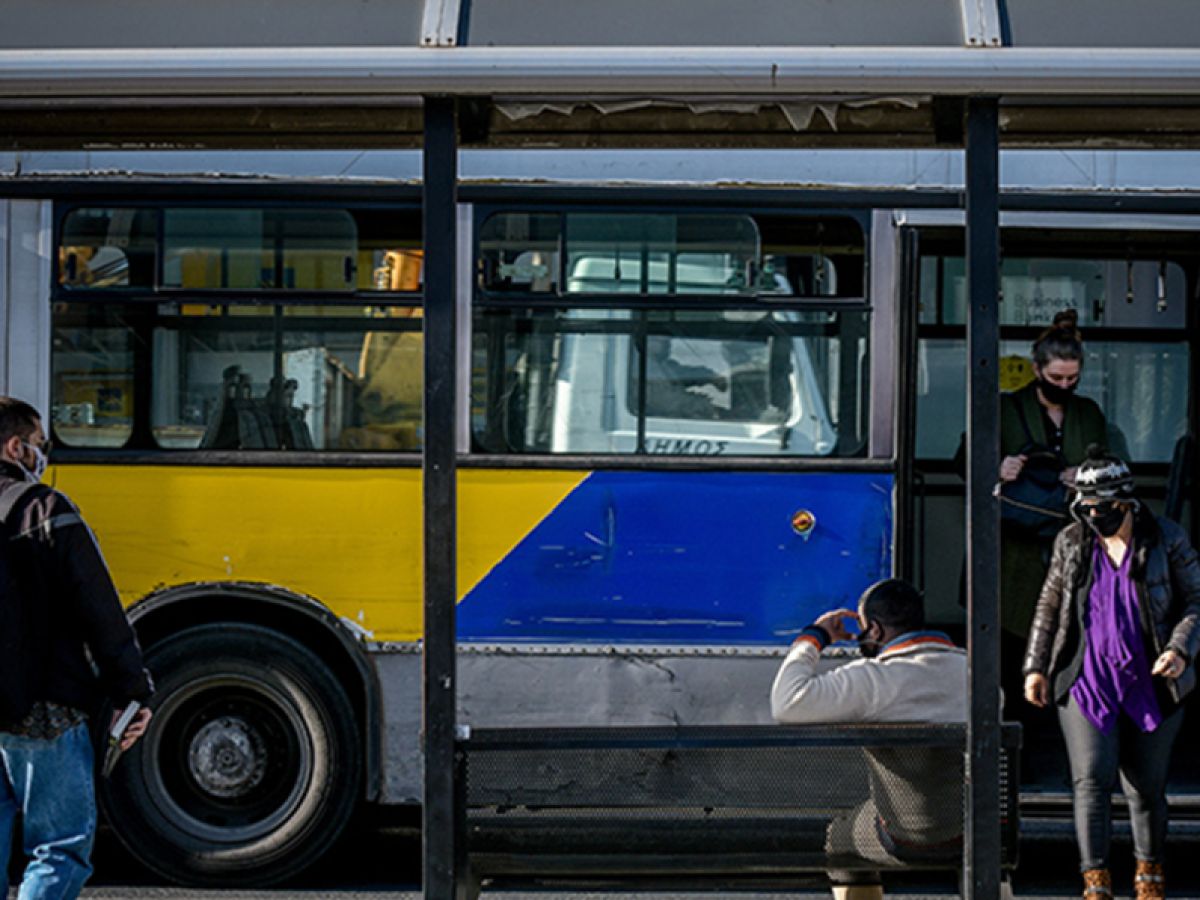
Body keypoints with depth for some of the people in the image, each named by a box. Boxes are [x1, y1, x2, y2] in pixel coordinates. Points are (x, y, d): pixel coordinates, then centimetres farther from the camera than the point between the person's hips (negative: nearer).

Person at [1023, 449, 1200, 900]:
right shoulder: (1071, 542, 4)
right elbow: (1049, 606, 14)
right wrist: (1037, 666, 10)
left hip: (1151, 683, -1)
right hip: (1087, 681, 1)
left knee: (1146, 786, 7)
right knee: (1092, 779, -12)